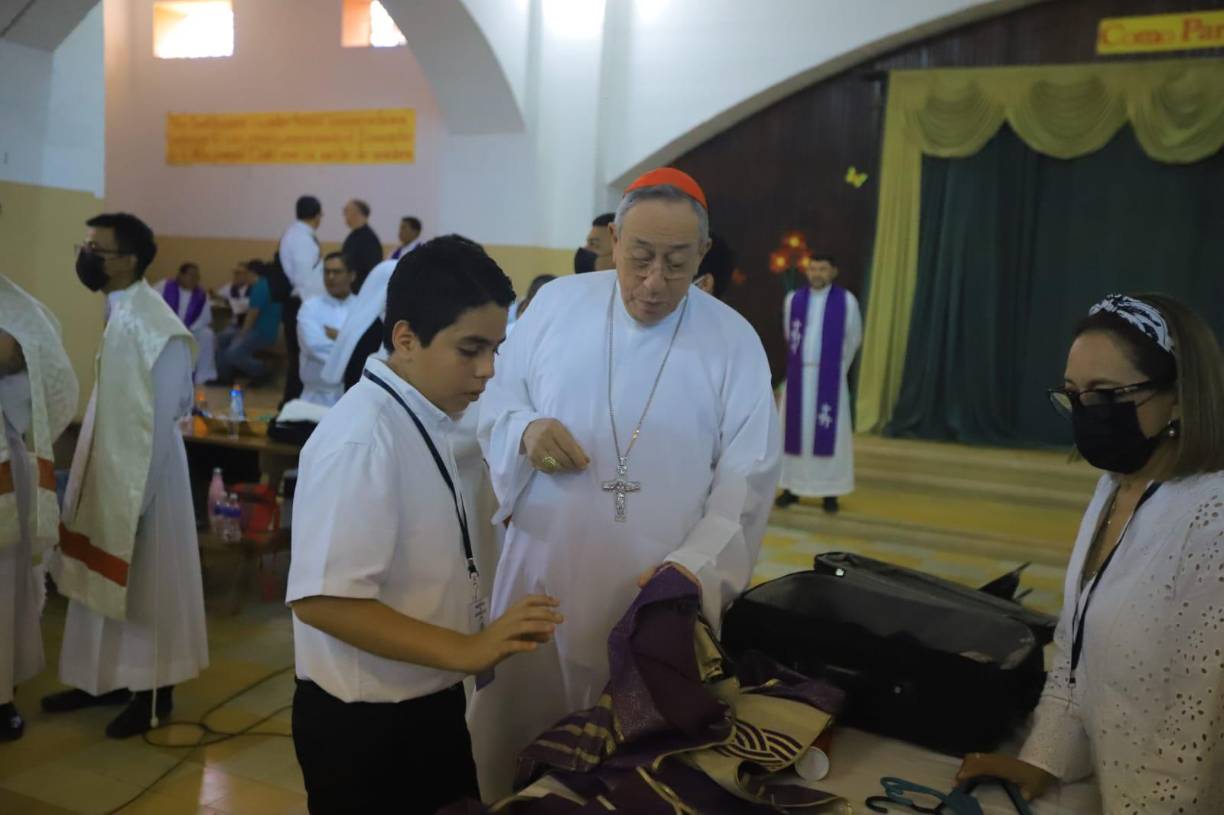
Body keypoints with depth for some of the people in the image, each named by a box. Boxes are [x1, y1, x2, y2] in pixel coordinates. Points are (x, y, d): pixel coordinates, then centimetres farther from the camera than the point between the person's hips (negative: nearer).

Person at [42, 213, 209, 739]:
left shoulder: (153, 325, -22)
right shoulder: (117, 312, 7)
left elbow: (161, 421, -22)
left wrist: (137, 494, -20)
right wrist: (90, 475, 15)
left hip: (142, 475, -9)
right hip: (110, 468, 9)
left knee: (145, 583, 4)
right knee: (108, 579, 18)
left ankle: (153, 691, 20)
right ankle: (107, 677, 33)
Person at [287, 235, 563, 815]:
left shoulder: (430, 419, 2)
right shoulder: (362, 437, -25)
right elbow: (324, 600, -29)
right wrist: (467, 650, -30)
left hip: (430, 701, 8)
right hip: (365, 722, -8)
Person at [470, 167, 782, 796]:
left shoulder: (735, 341, -4)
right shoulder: (555, 303, 1)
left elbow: (747, 478, -7)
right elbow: (496, 400, 9)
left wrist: (693, 566, -21)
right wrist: (525, 430, -14)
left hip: (660, 597, -1)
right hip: (541, 578, 2)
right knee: (511, 752, 15)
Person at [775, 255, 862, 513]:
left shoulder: (846, 301, -4)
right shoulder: (793, 299, 1)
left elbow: (854, 339, 9)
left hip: (830, 378, -2)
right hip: (798, 376, 2)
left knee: (829, 432, 0)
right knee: (794, 429, 4)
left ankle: (830, 491, 8)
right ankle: (791, 487, 13)